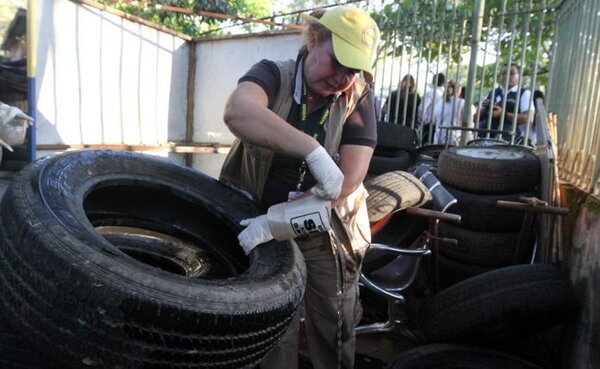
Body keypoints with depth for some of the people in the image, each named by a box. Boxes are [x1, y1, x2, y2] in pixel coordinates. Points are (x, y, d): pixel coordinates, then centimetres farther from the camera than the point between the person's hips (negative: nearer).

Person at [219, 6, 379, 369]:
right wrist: (314, 151, -45)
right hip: (265, 226, 0)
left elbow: (349, 181, -20)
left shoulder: (359, 99, -10)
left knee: (334, 337, 15)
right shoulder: (274, 75, -11)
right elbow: (238, 111, -35)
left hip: (327, 236, 1)